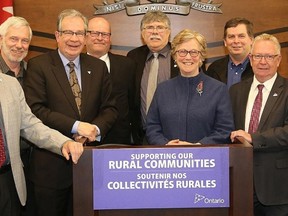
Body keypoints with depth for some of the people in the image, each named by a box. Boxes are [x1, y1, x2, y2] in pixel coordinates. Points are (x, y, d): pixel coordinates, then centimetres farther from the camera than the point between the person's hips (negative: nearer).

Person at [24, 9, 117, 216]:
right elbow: (35, 109, -14)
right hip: (51, 163, -3)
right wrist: (75, 126, -20)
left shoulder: (98, 67, 8)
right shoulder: (38, 65, -4)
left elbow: (110, 108, 8)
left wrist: (96, 128, -13)